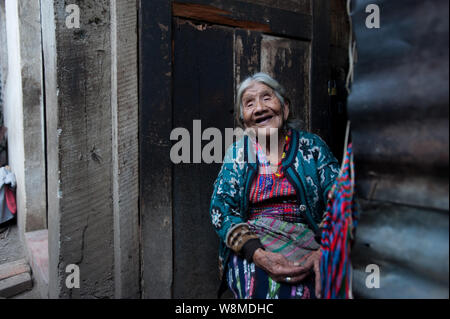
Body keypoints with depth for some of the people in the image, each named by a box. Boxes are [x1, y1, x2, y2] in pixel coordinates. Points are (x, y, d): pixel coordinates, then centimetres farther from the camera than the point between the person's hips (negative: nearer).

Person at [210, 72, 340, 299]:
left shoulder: (312, 146, 5)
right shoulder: (237, 152, 7)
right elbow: (220, 209, -2)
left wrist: (325, 251, -18)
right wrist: (257, 253, -18)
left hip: (304, 240, 0)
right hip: (250, 244, 1)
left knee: (299, 288, -29)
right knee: (260, 286, -29)